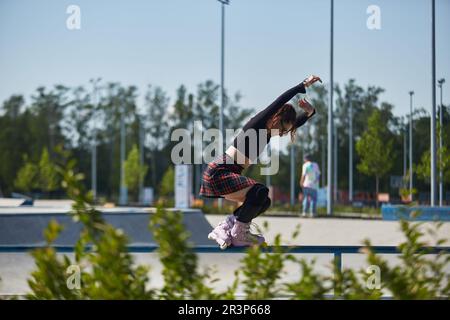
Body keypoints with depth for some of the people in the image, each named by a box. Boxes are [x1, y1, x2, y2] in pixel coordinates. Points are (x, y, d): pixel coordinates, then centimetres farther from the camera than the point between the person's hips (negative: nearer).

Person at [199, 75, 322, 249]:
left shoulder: (268, 131, 14)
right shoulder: (257, 124, -11)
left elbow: (297, 123, 20)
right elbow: (282, 100, -22)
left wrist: (310, 112, 1)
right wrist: (303, 85, -19)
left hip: (230, 175, 10)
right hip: (219, 172, -10)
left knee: (263, 202, 13)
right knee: (259, 191, -25)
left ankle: (224, 228, 11)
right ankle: (239, 236, -11)